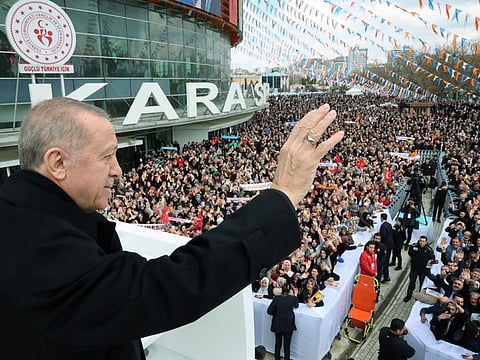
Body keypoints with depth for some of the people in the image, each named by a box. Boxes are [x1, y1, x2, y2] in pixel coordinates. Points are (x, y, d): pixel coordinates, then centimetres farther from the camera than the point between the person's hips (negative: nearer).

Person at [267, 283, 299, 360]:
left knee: (278, 343, 18)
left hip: (278, 324, 1)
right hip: (288, 325, -1)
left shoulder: (276, 298, -8)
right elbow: (296, 306, 16)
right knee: (287, 344, 9)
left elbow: (269, 311, -6)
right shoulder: (293, 298, -7)